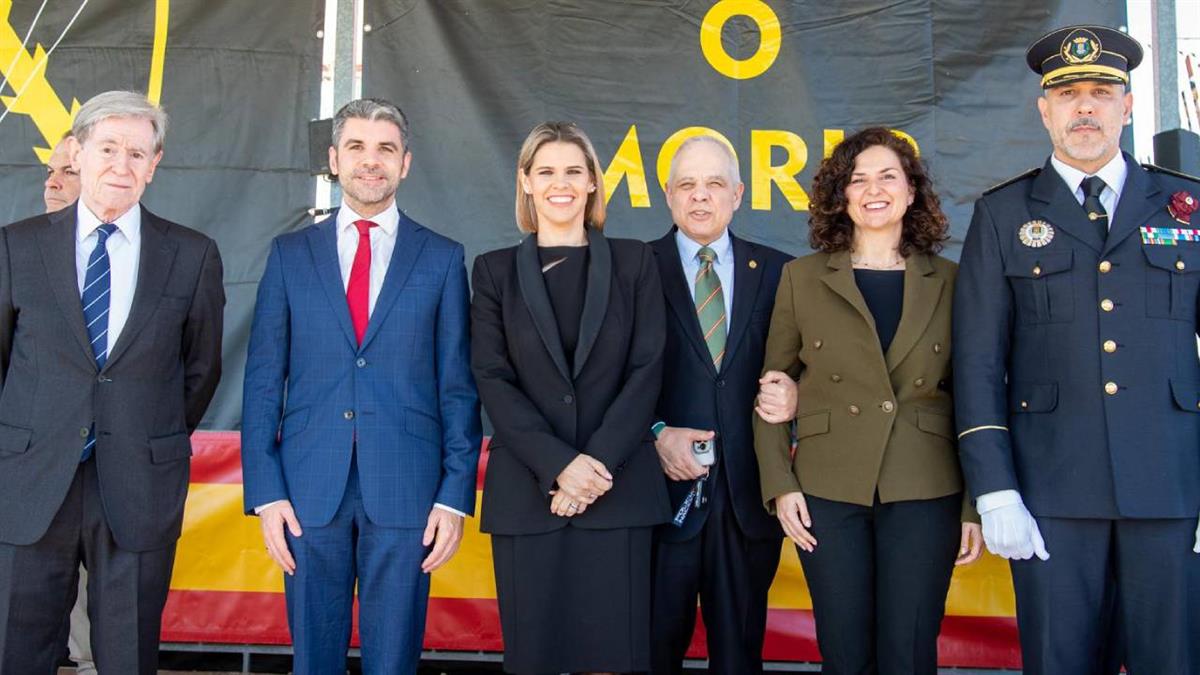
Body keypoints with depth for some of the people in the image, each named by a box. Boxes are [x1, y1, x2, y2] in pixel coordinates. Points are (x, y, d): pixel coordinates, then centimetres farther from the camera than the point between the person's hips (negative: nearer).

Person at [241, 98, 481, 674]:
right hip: (310, 490, 1)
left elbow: (459, 387, 3)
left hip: (406, 493, -1)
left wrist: (456, 494, -4)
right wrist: (265, 491, -2)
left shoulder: (443, 258, 5)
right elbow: (263, 380, 6)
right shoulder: (290, 254, 8)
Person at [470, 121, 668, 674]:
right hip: (527, 489, 1)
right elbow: (493, 379, 0)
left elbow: (646, 370, 1)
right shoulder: (496, 270, 8)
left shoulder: (633, 261, 8)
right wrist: (558, 464, -12)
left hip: (619, 487, 0)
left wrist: (598, 462, -11)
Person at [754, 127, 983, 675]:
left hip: (925, 494, 0)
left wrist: (975, 505, 1)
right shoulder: (802, 278, 6)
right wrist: (779, 485, -3)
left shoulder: (949, 283, 7)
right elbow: (772, 390, 7)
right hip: (828, 492, 0)